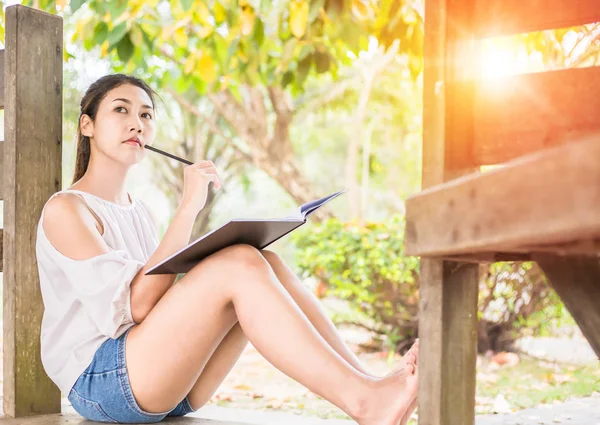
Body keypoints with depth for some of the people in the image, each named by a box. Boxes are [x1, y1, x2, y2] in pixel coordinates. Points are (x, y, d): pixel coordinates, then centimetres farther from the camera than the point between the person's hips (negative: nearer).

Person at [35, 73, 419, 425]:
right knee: (241, 265, -26)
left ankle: (366, 385, -23)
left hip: (168, 384, 7)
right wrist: (188, 207, -17)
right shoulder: (64, 210, -4)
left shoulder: (139, 213, 22)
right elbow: (136, 305, -17)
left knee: (264, 264, -13)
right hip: (100, 382, -7)